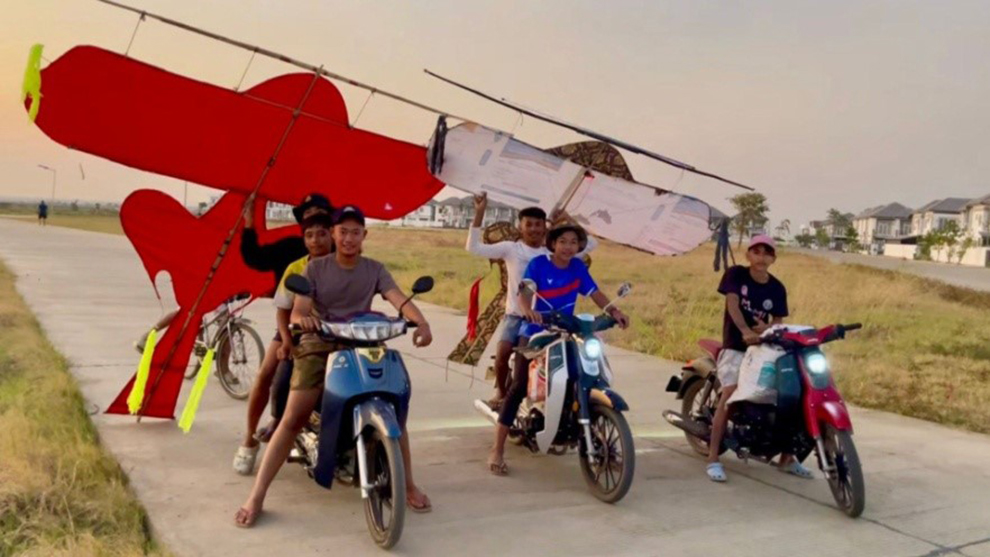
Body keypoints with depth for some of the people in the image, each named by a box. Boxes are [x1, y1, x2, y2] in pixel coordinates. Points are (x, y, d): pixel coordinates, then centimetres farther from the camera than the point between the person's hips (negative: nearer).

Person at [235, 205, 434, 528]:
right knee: (293, 420, -14)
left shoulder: (375, 270, 7)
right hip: (318, 346, -1)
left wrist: (421, 322, -31)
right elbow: (297, 310, -7)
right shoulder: (315, 268, 4)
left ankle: (408, 486, 7)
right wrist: (302, 318, -33)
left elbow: (399, 299, -9)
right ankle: (256, 496, -8)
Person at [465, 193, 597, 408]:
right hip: (516, 316, -2)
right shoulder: (510, 248, 3)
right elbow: (474, 247, -6)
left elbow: (590, 244, 6)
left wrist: (569, 221, 0)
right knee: (503, 351, -24)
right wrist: (479, 213, -13)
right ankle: (501, 391, 4)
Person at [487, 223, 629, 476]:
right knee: (519, 387, -14)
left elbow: (594, 292, -1)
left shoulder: (578, 267, 3)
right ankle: (497, 450, -12)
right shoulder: (538, 264, -10)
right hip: (534, 334, -5)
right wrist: (528, 310, -46)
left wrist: (614, 311, -19)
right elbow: (525, 292, -23)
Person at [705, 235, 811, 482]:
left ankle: (786, 457, 14)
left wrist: (767, 328, -23)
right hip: (735, 346, -4)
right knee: (730, 394, -23)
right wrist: (746, 332, -33)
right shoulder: (735, 274, -4)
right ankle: (713, 459, -22)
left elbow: (778, 321, 2)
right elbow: (732, 305, -17)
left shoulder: (777, 288, 6)